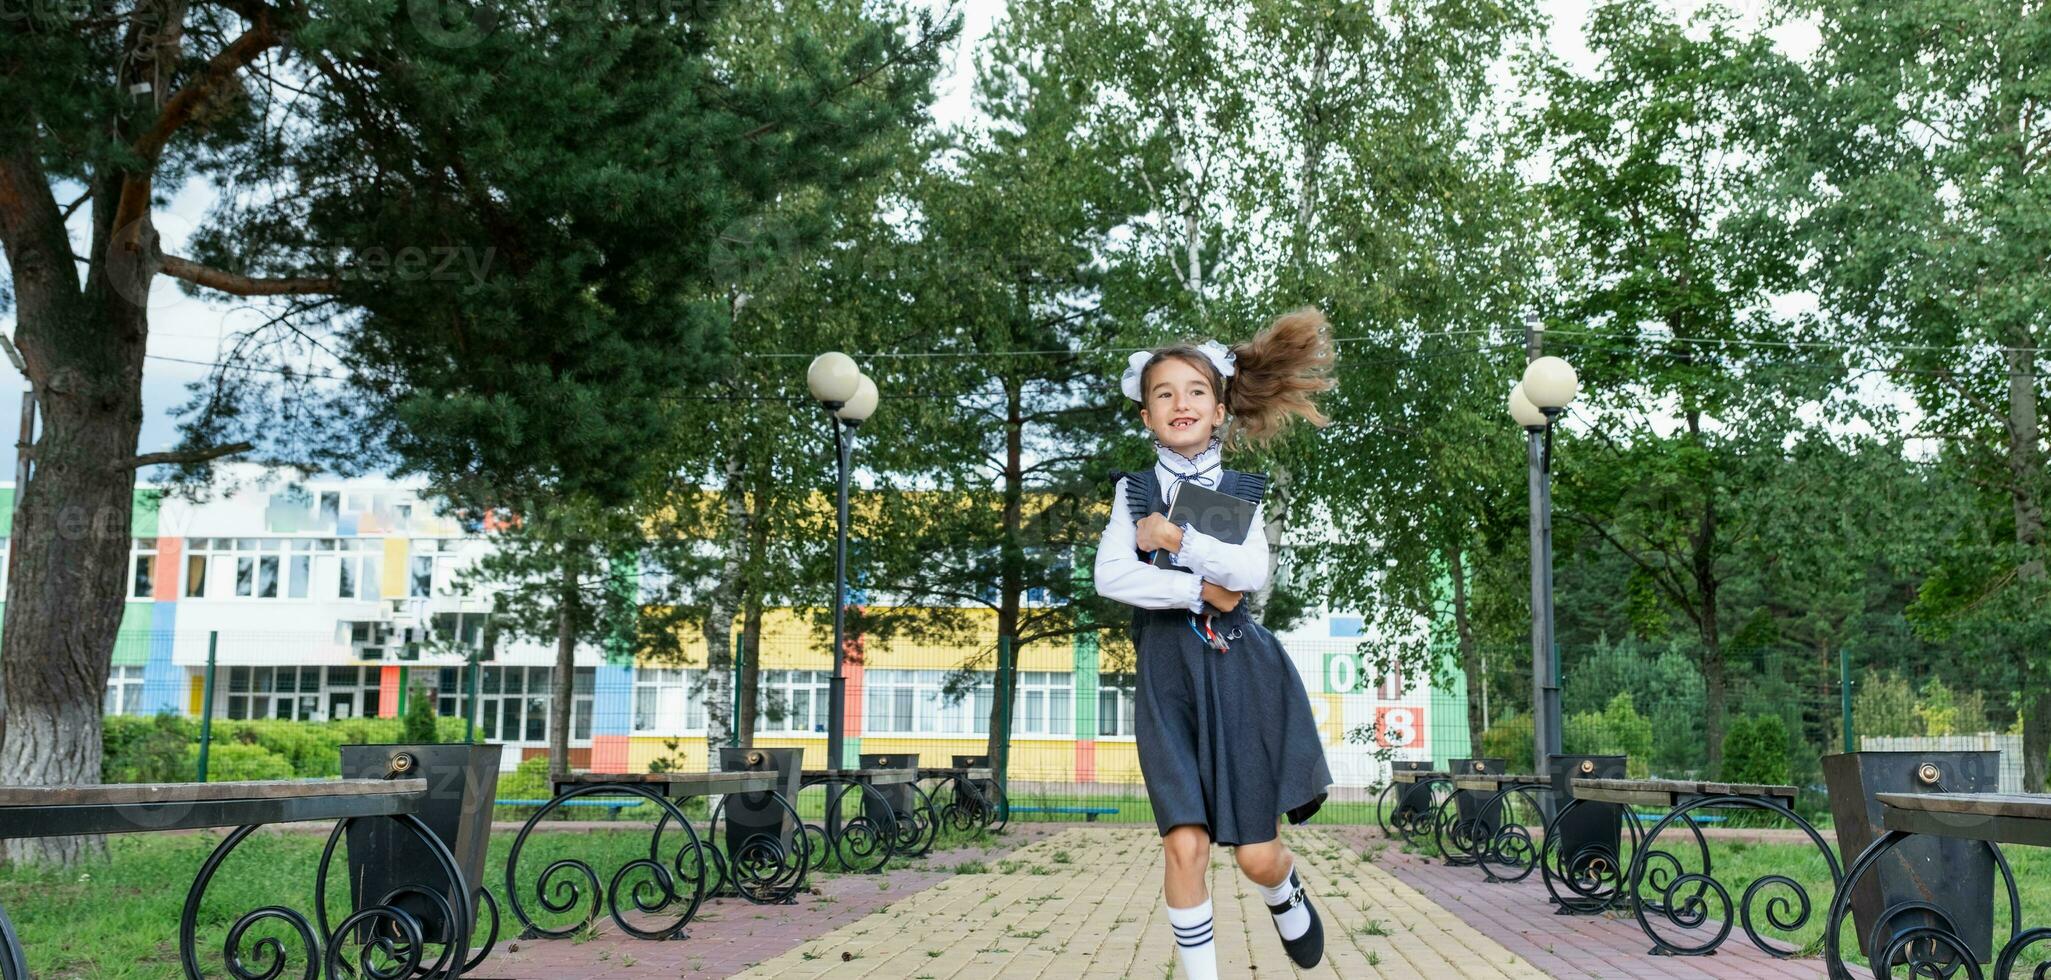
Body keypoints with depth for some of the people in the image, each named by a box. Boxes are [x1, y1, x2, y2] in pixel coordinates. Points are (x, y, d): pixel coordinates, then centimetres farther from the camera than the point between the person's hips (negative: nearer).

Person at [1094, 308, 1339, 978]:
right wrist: (1200, 589, -13)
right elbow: (1110, 577, -10)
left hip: (1237, 669, 0)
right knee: (1185, 845, -13)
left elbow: (1252, 572, -13)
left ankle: (1286, 893, 40)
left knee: (1256, 855, 4)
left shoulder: (1242, 492, 6)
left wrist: (1173, 536, -13)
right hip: (1166, 671, 0)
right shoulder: (1135, 491, 6)